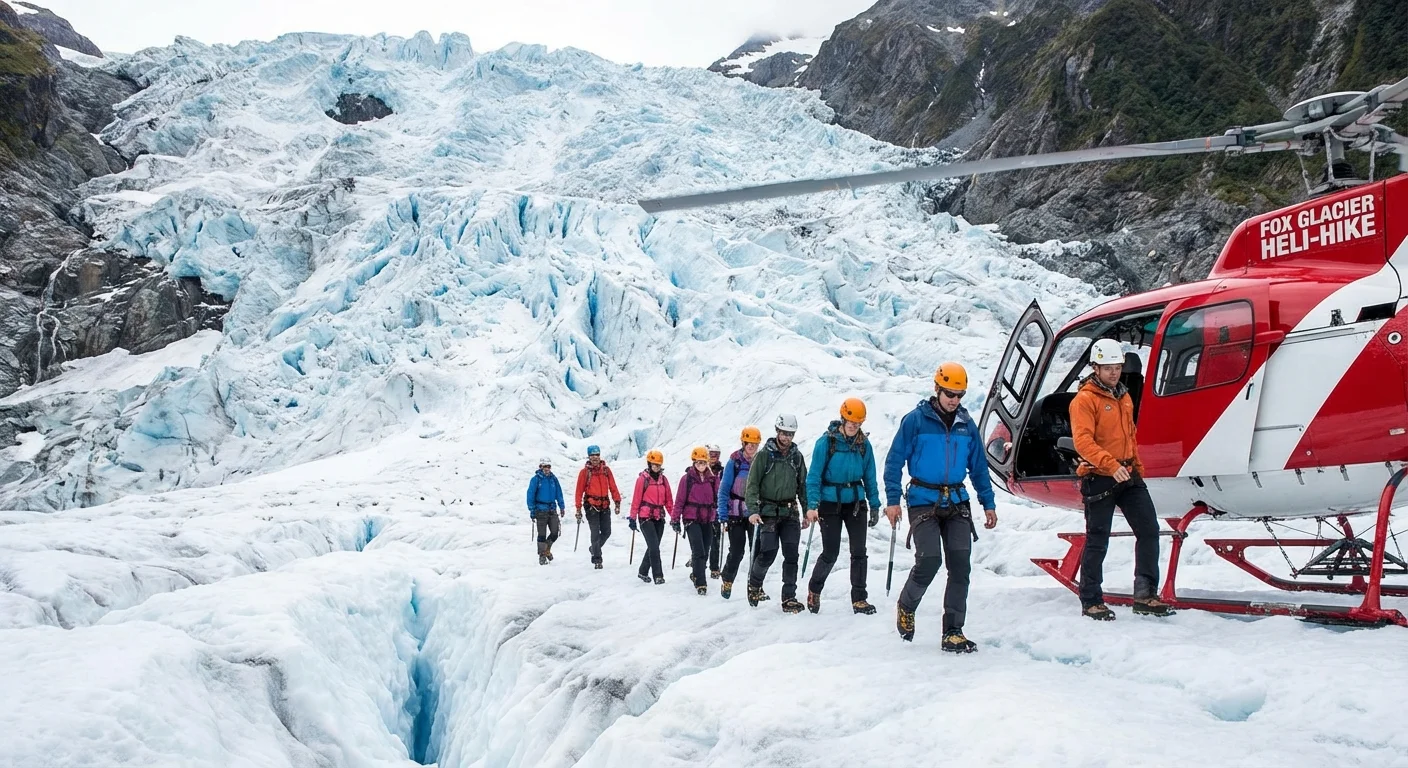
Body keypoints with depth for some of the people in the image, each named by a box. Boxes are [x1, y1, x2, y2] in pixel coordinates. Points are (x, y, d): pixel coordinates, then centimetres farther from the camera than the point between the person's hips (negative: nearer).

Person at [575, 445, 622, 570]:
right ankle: (597, 560, 2)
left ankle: (594, 548, 31)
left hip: (605, 505, 3)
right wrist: (578, 509, -3)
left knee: (606, 532, 5)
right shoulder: (585, 472, -2)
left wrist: (617, 502, -1)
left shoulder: (606, 470, 6)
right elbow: (579, 490, 0)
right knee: (595, 532, -6)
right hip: (591, 505, -3)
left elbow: (613, 487, 7)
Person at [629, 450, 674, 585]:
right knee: (654, 547, -11)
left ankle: (643, 572, 26)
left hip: (659, 518, 5)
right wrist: (633, 518, -7)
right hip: (646, 517, -5)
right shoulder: (643, 479, -6)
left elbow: (668, 500, 11)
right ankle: (658, 576, -8)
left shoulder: (663, 479, 9)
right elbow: (636, 499, -6)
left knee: (653, 547, 10)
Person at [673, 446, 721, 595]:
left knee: (704, 553, 10)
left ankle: (696, 574, 35)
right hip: (691, 518, -4)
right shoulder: (687, 478, -3)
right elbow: (680, 500, -2)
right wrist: (675, 519, -3)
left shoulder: (713, 478, 6)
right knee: (699, 552, -13)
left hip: (708, 520, 4)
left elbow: (717, 498, 9)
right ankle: (700, 583, -10)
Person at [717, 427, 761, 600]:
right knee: (736, 552, -2)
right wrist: (723, 516, -10)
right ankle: (727, 582, 21)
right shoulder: (734, 462, -6)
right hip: (736, 514, -3)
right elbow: (724, 489, -5)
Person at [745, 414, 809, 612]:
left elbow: (803, 485, 16)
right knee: (769, 553, -12)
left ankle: (789, 597, 1)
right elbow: (752, 484, -5)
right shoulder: (764, 455, -2)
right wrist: (753, 510, -16)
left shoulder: (797, 456, 10)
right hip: (768, 512, -3)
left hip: (790, 513, 3)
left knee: (791, 554, -5)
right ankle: (754, 583, 16)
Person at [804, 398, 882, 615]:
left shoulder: (864, 444, 1)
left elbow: (869, 477, 8)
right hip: (831, 503, -3)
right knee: (830, 554, -1)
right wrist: (813, 505, -19)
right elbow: (814, 476, -11)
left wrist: (875, 506, 5)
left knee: (859, 552, -2)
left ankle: (859, 599, 7)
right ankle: (814, 589, 24)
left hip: (856, 503, 3)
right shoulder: (826, 442, -10)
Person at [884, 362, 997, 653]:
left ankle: (953, 632, 4)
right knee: (929, 559, -15)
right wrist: (893, 500, -8)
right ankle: (906, 606, 15)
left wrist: (988, 503, 13)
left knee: (960, 564, -4)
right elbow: (894, 460, -3)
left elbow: (978, 466, 16)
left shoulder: (966, 424, 9)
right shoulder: (915, 420, -4)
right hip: (923, 502, -4)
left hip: (957, 503, 4)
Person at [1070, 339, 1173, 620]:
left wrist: (1138, 468, 21)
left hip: (1128, 476, 7)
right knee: (1097, 541, 0)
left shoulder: (1124, 397, 17)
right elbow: (1083, 441, -20)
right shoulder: (1084, 400, -9)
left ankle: (1144, 596, 11)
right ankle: (1091, 602, 11)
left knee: (1149, 530, 2)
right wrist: (1111, 465, -31)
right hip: (1099, 479, -7)